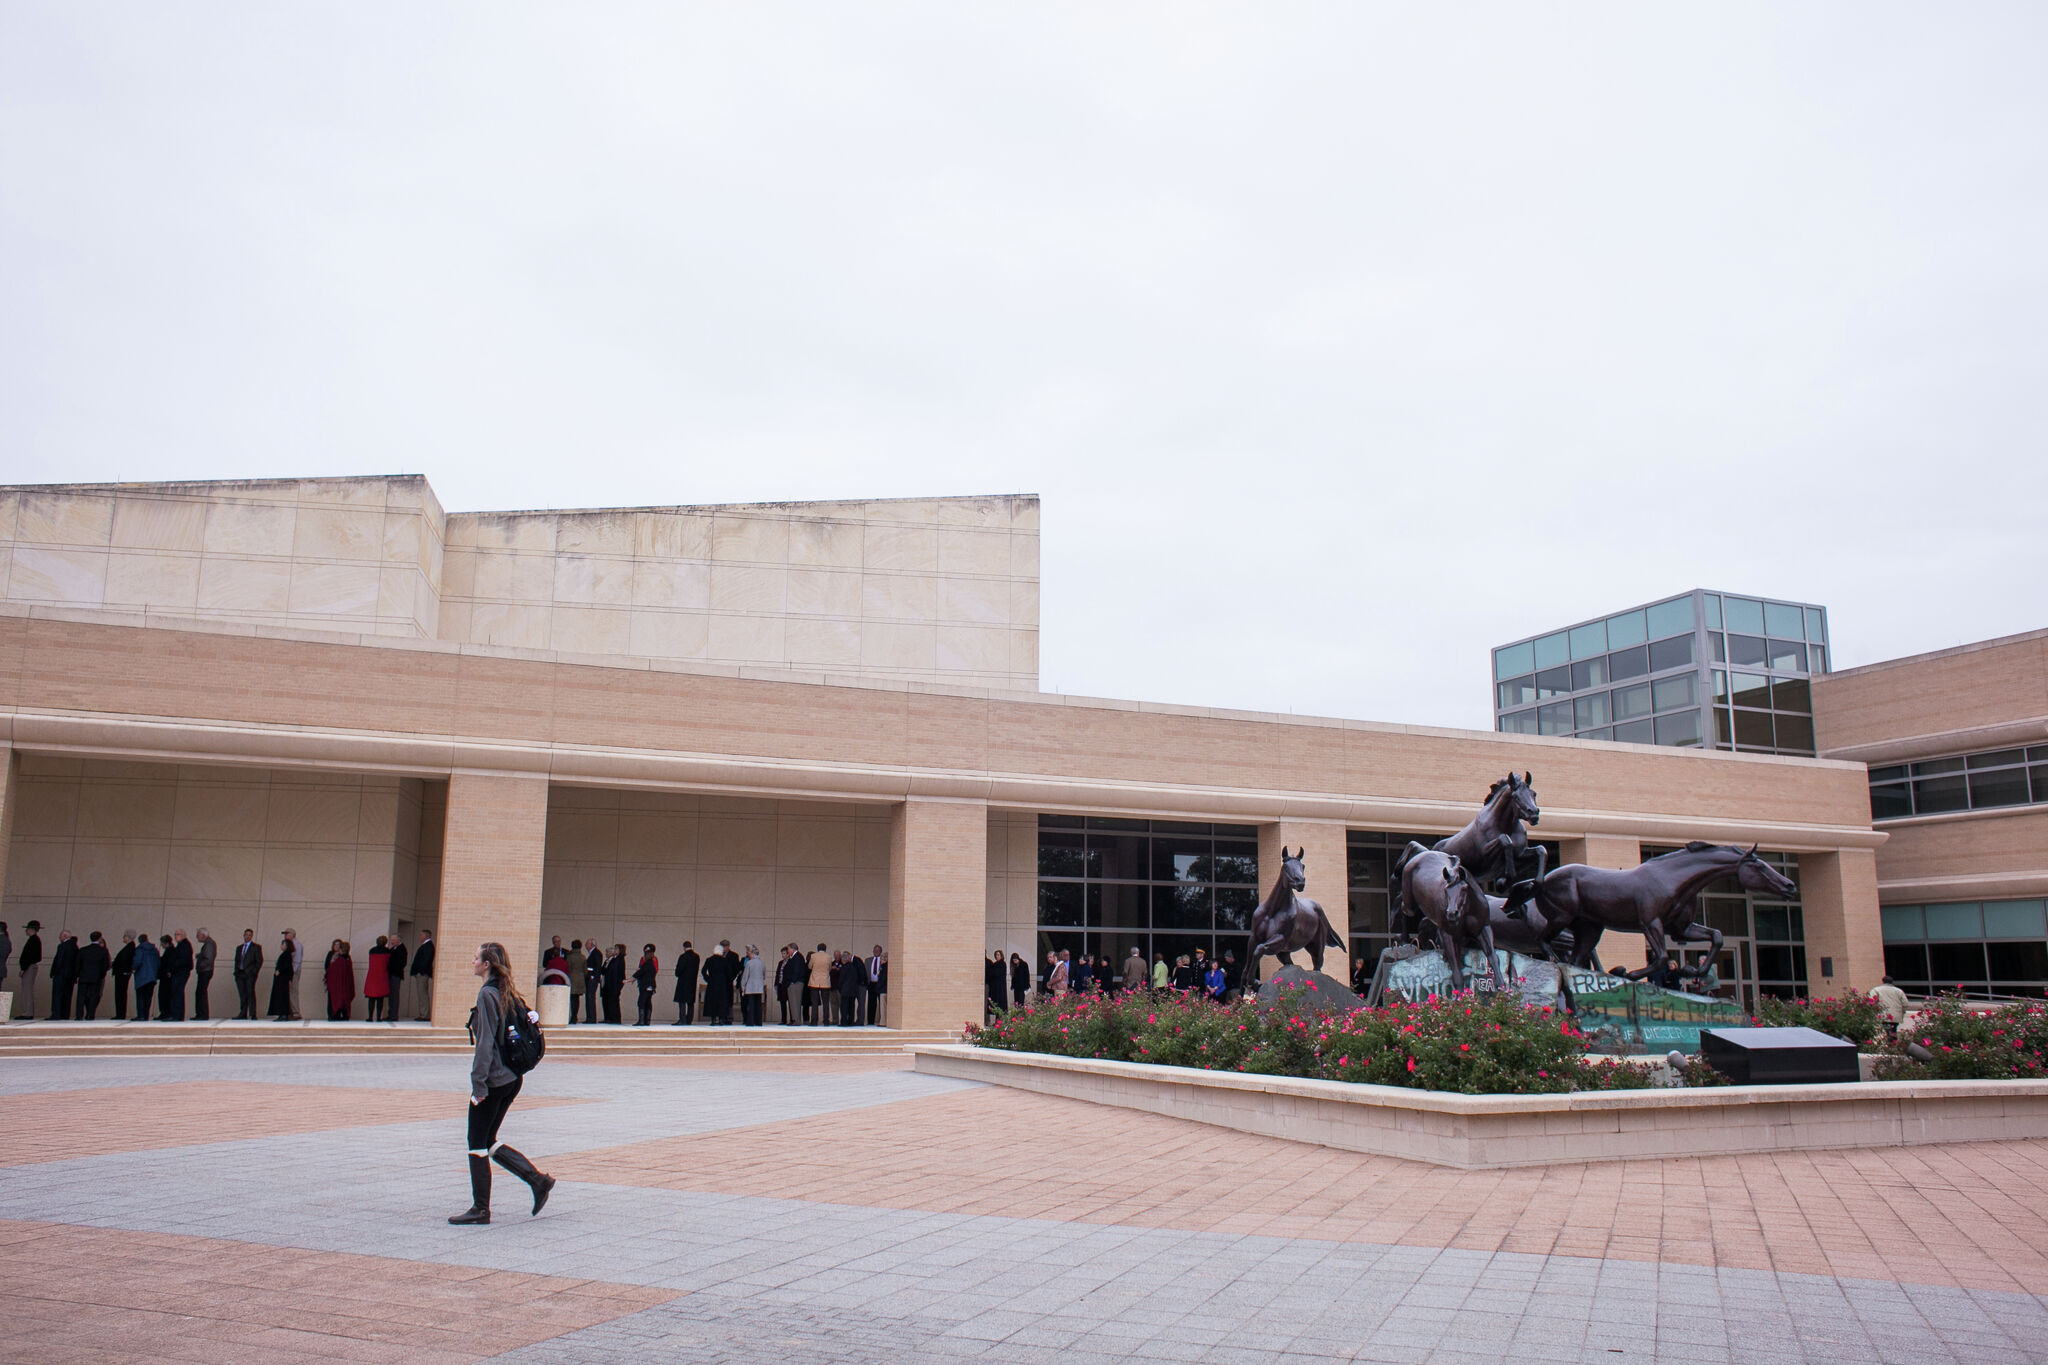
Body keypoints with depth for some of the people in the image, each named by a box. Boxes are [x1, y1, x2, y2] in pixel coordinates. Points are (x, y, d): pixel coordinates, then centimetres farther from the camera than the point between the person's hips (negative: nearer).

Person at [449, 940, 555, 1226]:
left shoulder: (487, 994, -14)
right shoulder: (510, 994, 11)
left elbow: (486, 1041, -18)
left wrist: (478, 1082, -17)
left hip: (493, 1079, -8)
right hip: (513, 1078, 8)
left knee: (477, 1143, 3)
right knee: (488, 1141, 16)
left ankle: (480, 1209, 9)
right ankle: (538, 1180, 8)